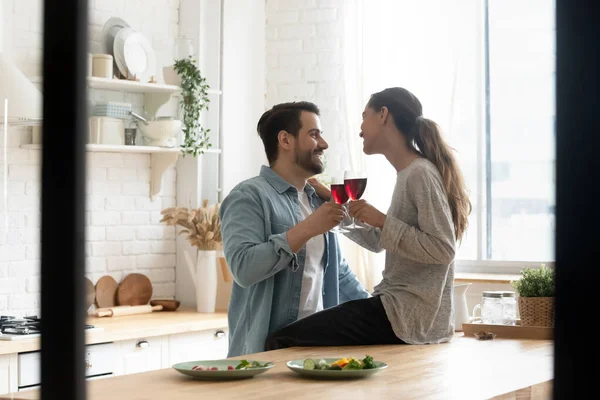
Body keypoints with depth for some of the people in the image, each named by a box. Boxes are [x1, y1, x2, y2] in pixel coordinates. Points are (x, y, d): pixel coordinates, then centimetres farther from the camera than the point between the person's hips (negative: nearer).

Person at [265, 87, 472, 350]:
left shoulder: (420, 174, -14)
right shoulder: (410, 173, 15)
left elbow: (443, 250, -20)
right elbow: (377, 242, 23)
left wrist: (383, 221, -20)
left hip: (408, 318, -10)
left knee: (280, 342, -17)